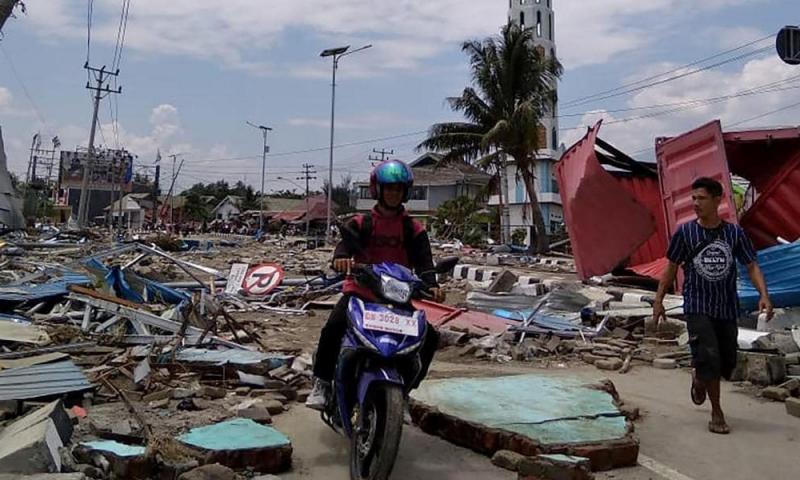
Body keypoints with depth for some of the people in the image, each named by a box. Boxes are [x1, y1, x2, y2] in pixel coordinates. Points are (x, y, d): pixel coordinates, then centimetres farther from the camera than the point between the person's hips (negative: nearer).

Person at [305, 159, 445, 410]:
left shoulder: (413, 229, 6)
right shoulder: (361, 223, 3)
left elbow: (423, 259, -5)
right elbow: (346, 242, -14)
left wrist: (431, 285, -25)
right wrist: (341, 257, -40)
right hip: (361, 289, -2)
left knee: (430, 337, -10)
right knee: (333, 328, -26)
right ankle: (322, 382, -4)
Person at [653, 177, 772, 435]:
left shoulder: (734, 233, -1)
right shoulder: (685, 232, -4)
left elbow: (751, 266, 2)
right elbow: (671, 267, 4)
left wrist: (764, 295, -13)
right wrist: (658, 300, 4)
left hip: (727, 307, 3)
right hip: (697, 307, -2)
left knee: (727, 363, 11)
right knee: (708, 357, -14)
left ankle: (699, 380, 44)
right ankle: (717, 413, 3)